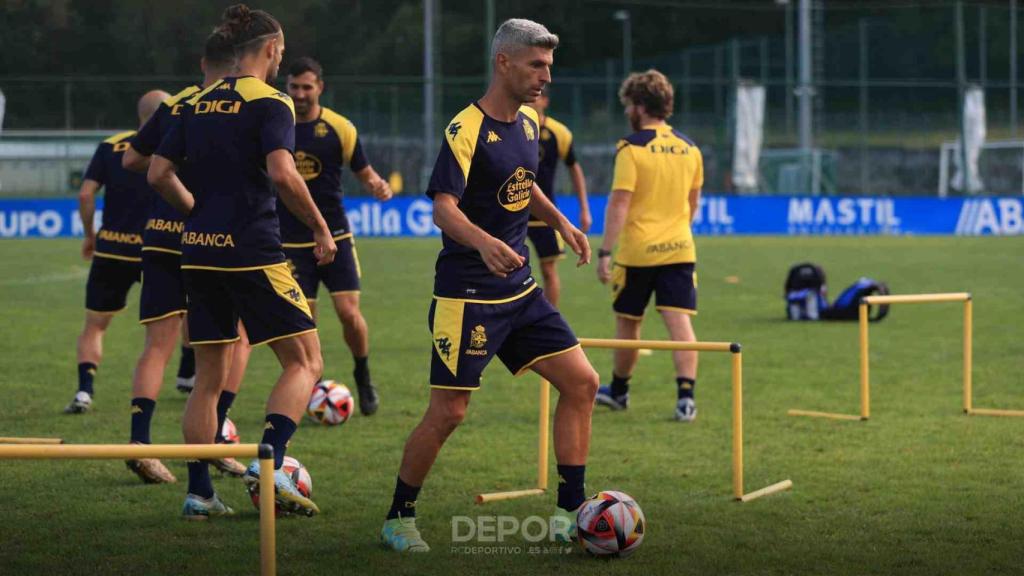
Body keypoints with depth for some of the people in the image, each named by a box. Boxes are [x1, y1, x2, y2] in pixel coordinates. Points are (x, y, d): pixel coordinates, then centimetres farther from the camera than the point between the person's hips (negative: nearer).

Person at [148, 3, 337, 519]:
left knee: (208, 377, 12)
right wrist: (320, 228, -10)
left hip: (200, 252, 7)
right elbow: (282, 174, -21)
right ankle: (269, 464, -13)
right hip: (252, 253, -7)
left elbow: (158, 174, 10)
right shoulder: (269, 102, -8)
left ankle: (199, 493, 11)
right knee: (304, 362, 4)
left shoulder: (199, 104, 12)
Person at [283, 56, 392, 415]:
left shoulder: (339, 128, -2)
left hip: (335, 235, 0)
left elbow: (364, 172, 4)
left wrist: (378, 186, -18)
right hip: (292, 240, 0)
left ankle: (363, 374, 18)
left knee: (349, 312, -8)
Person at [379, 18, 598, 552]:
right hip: (467, 296, -8)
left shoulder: (528, 122, 9)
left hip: (520, 288, 8)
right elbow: (443, 207, -27)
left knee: (581, 383, 1)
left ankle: (569, 513, 9)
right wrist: (485, 242, -44)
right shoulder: (466, 129, -16)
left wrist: (560, 222, 16)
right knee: (447, 412, -5)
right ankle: (398, 519, 13)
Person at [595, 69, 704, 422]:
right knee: (680, 322, -3)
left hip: (637, 251, -4)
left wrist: (605, 252, -15)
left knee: (627, 323, 13)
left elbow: (619, 203, -15)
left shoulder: (631, 148, -10)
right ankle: (686, 396, -15)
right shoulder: (689, 148, 7)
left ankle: (619, 390, 29)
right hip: (679, 248, 4)